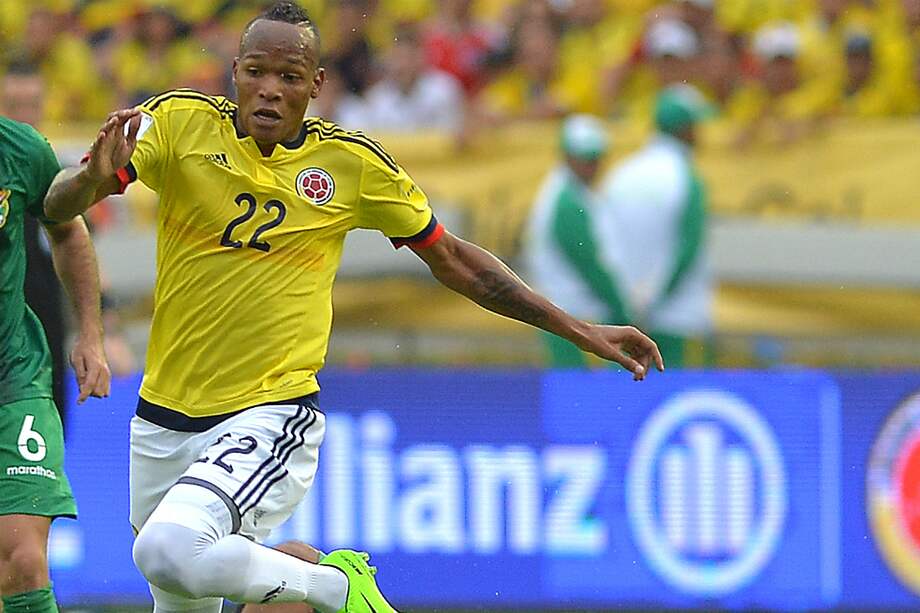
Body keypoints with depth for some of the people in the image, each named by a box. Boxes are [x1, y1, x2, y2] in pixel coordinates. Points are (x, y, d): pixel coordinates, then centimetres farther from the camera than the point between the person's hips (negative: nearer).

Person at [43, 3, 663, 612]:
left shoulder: (353, 164, -4)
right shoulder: (180, 123, -5)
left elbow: (451, 259, 9)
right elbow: (59, 205, -12)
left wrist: (578, 329, 8)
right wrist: (94, 176, -36)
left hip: (272, 415, -3)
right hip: (163, 419, 3)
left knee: (171, 551, -29)